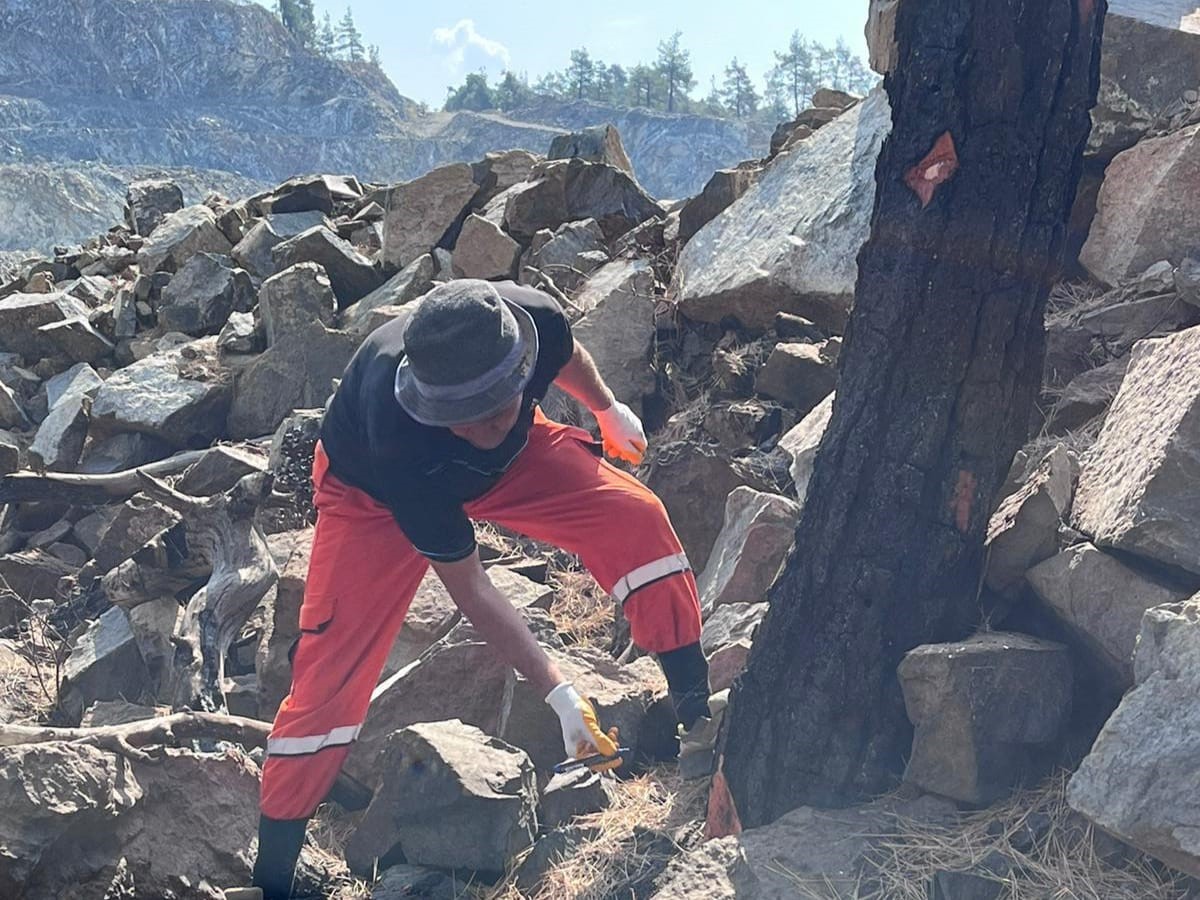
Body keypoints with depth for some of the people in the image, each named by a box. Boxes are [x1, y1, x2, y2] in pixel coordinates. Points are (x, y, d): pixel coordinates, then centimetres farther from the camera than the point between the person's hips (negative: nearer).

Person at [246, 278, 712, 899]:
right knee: (331, 672, -15)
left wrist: (609, 411, 12)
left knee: (635, 518, -17)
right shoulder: (399, 439, -43)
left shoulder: (534, 320, -35)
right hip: (373, 492, -4)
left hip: (514, 457, 4)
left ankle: (697, 705, 2)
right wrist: (557, 692, -30)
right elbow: (467, 586, -31)